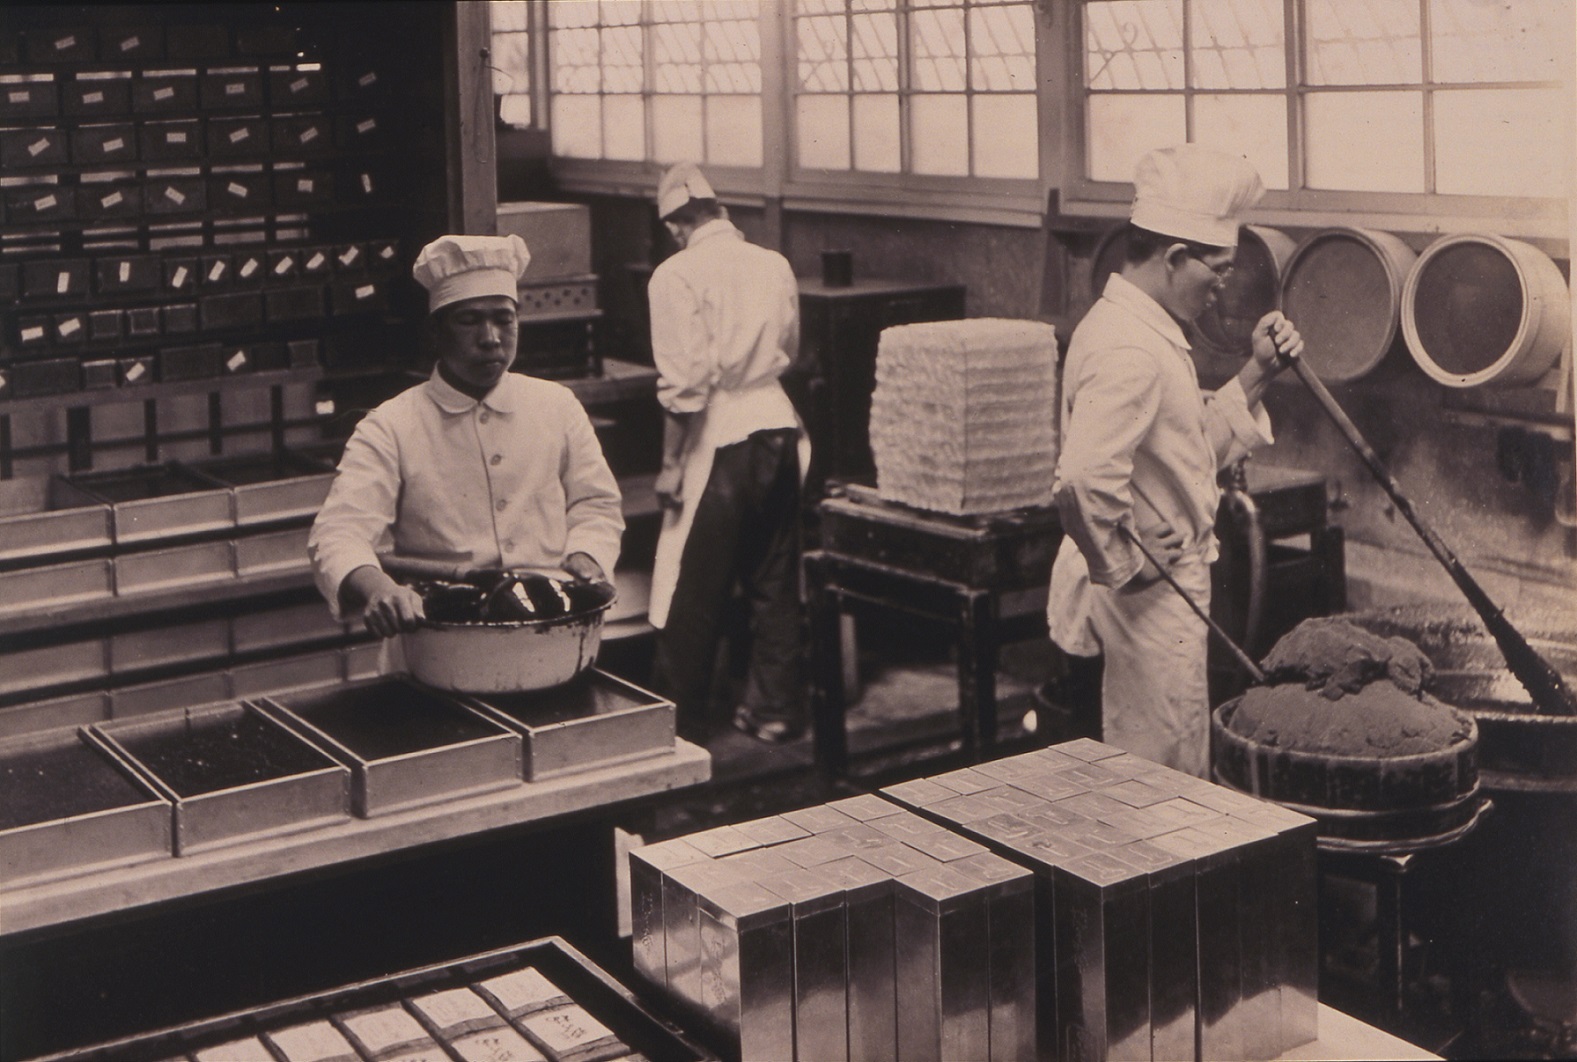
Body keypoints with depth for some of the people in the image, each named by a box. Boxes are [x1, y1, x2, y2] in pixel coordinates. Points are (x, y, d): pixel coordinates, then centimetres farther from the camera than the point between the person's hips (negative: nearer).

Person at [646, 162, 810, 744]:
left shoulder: (678, 275, -11)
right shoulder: (774, 265, 6)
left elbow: (684, 381, -15)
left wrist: (670, 464, -9)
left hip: (721, 437, -6)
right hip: (780, 427, 6)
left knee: (693, 592, 4)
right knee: (775, 580, 14)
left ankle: (679, 719, 12)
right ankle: (775, 708, 22)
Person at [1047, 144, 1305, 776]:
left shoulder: (1143, 329, 11)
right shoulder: (1130, 350, -23)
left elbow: (1198, 449, 18)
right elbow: (1083, 481, -36)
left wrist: (1256, 375, 7)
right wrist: (1122, 568, -22)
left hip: (1164, 587, 10)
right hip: (1146, 598, -10)